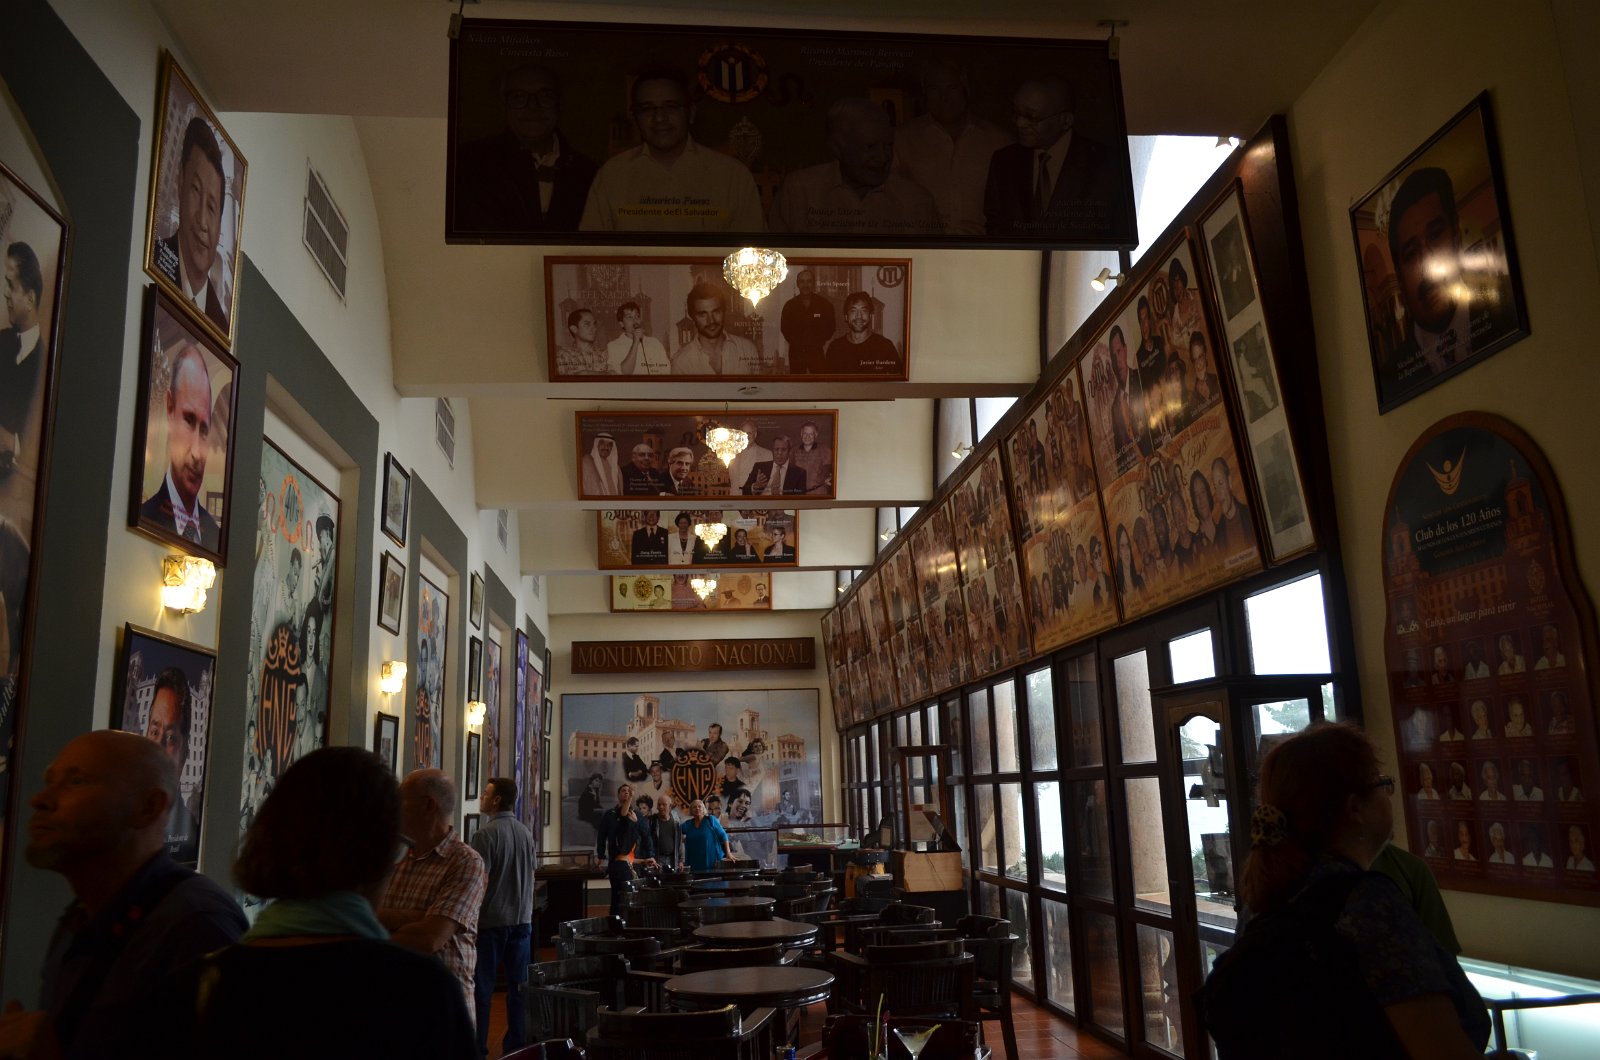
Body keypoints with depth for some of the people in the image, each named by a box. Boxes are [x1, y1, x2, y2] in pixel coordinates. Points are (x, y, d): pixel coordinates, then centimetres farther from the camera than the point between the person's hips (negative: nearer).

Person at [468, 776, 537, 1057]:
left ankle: (477, 1048, 8)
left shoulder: (485, 834, -14)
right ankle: (517, 1044, 15)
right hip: (522, 920, 6)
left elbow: (481, 882, -18)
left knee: (482, 987, 4)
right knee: (518, 986, 10)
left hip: (491, 921, -6)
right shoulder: (526, 833, 6)